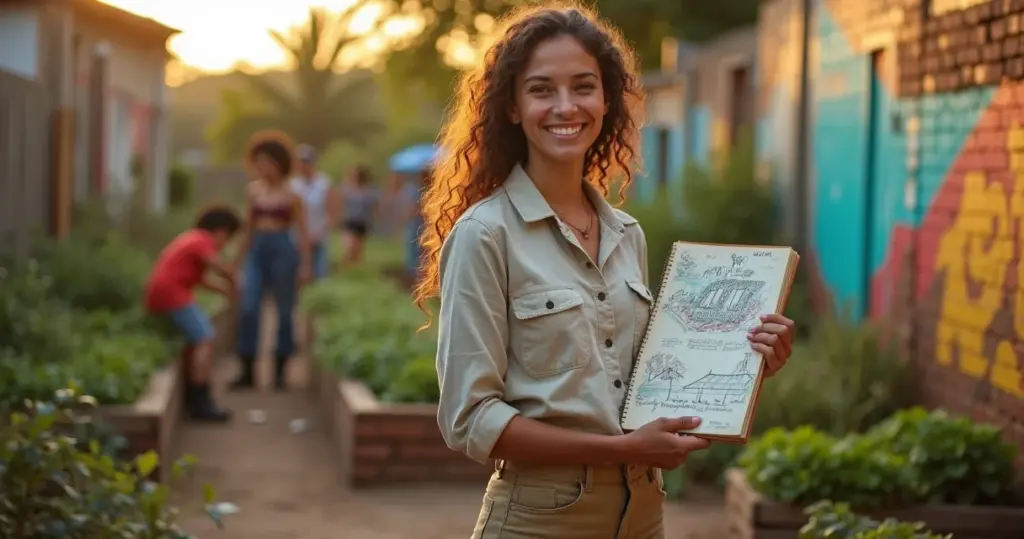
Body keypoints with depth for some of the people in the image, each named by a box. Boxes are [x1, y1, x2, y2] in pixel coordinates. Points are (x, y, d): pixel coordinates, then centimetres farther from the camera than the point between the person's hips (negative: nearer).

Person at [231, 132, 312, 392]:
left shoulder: (291, 195, -3)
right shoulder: (252, 190, 10)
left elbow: (302, 231, -3)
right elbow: (249, 226, 16)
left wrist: (306, 265, -9)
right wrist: (240, 258, 16)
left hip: (283, 250, -4)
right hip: (257, 251, 4)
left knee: (284, 312, 4)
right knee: (248, 310, -6)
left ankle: (280, 371, 14)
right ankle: (247, 372, -1)